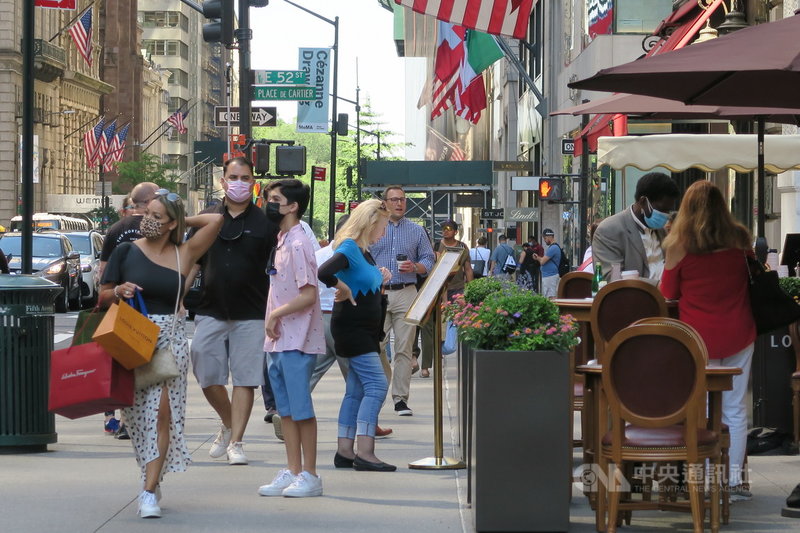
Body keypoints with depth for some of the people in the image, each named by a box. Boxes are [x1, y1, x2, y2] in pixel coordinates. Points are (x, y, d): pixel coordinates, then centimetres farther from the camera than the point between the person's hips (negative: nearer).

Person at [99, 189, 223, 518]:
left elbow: (215, 221, 0)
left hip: (170, 341, 0)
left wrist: (181, 221, 8)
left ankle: (149, 491, -11)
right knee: (139, 415, 2)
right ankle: (153, 478, 20)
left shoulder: (184, 254, 5)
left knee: (162, 412, -10)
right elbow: (102, 297, 9)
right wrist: (118, 291, -12)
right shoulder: (126, 252, 4)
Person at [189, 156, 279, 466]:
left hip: (251, 314, -2)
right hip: (210, 311, 2)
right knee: (206, 374, 3)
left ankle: (236, 442, 6)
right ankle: (228, 424, 28)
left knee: (244, 378, -2)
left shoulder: (265, 223, 2)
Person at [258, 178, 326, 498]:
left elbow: (308, 295, -20)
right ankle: (292, 472, 18)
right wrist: (272, 321, 10)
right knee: (285, 408, 12)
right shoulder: (281, 242, 14)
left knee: (301, 408, -4)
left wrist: (276, 315, -13)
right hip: (278, 340, 9)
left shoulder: (298, 244, -14)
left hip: (297, 341, -9)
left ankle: (309, 476, 3)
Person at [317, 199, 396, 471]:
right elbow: (323, 273, -33)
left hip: (366, 330, 10)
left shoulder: (365, 252, 15)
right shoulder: (348, 248, -15)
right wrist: (344, 290, -20)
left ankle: (345, 451, 11)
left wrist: (380, 281, 7)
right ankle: (364, 452, -18)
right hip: (351, 326, -10)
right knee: (377, 384, -15)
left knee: (357, 391, 9)